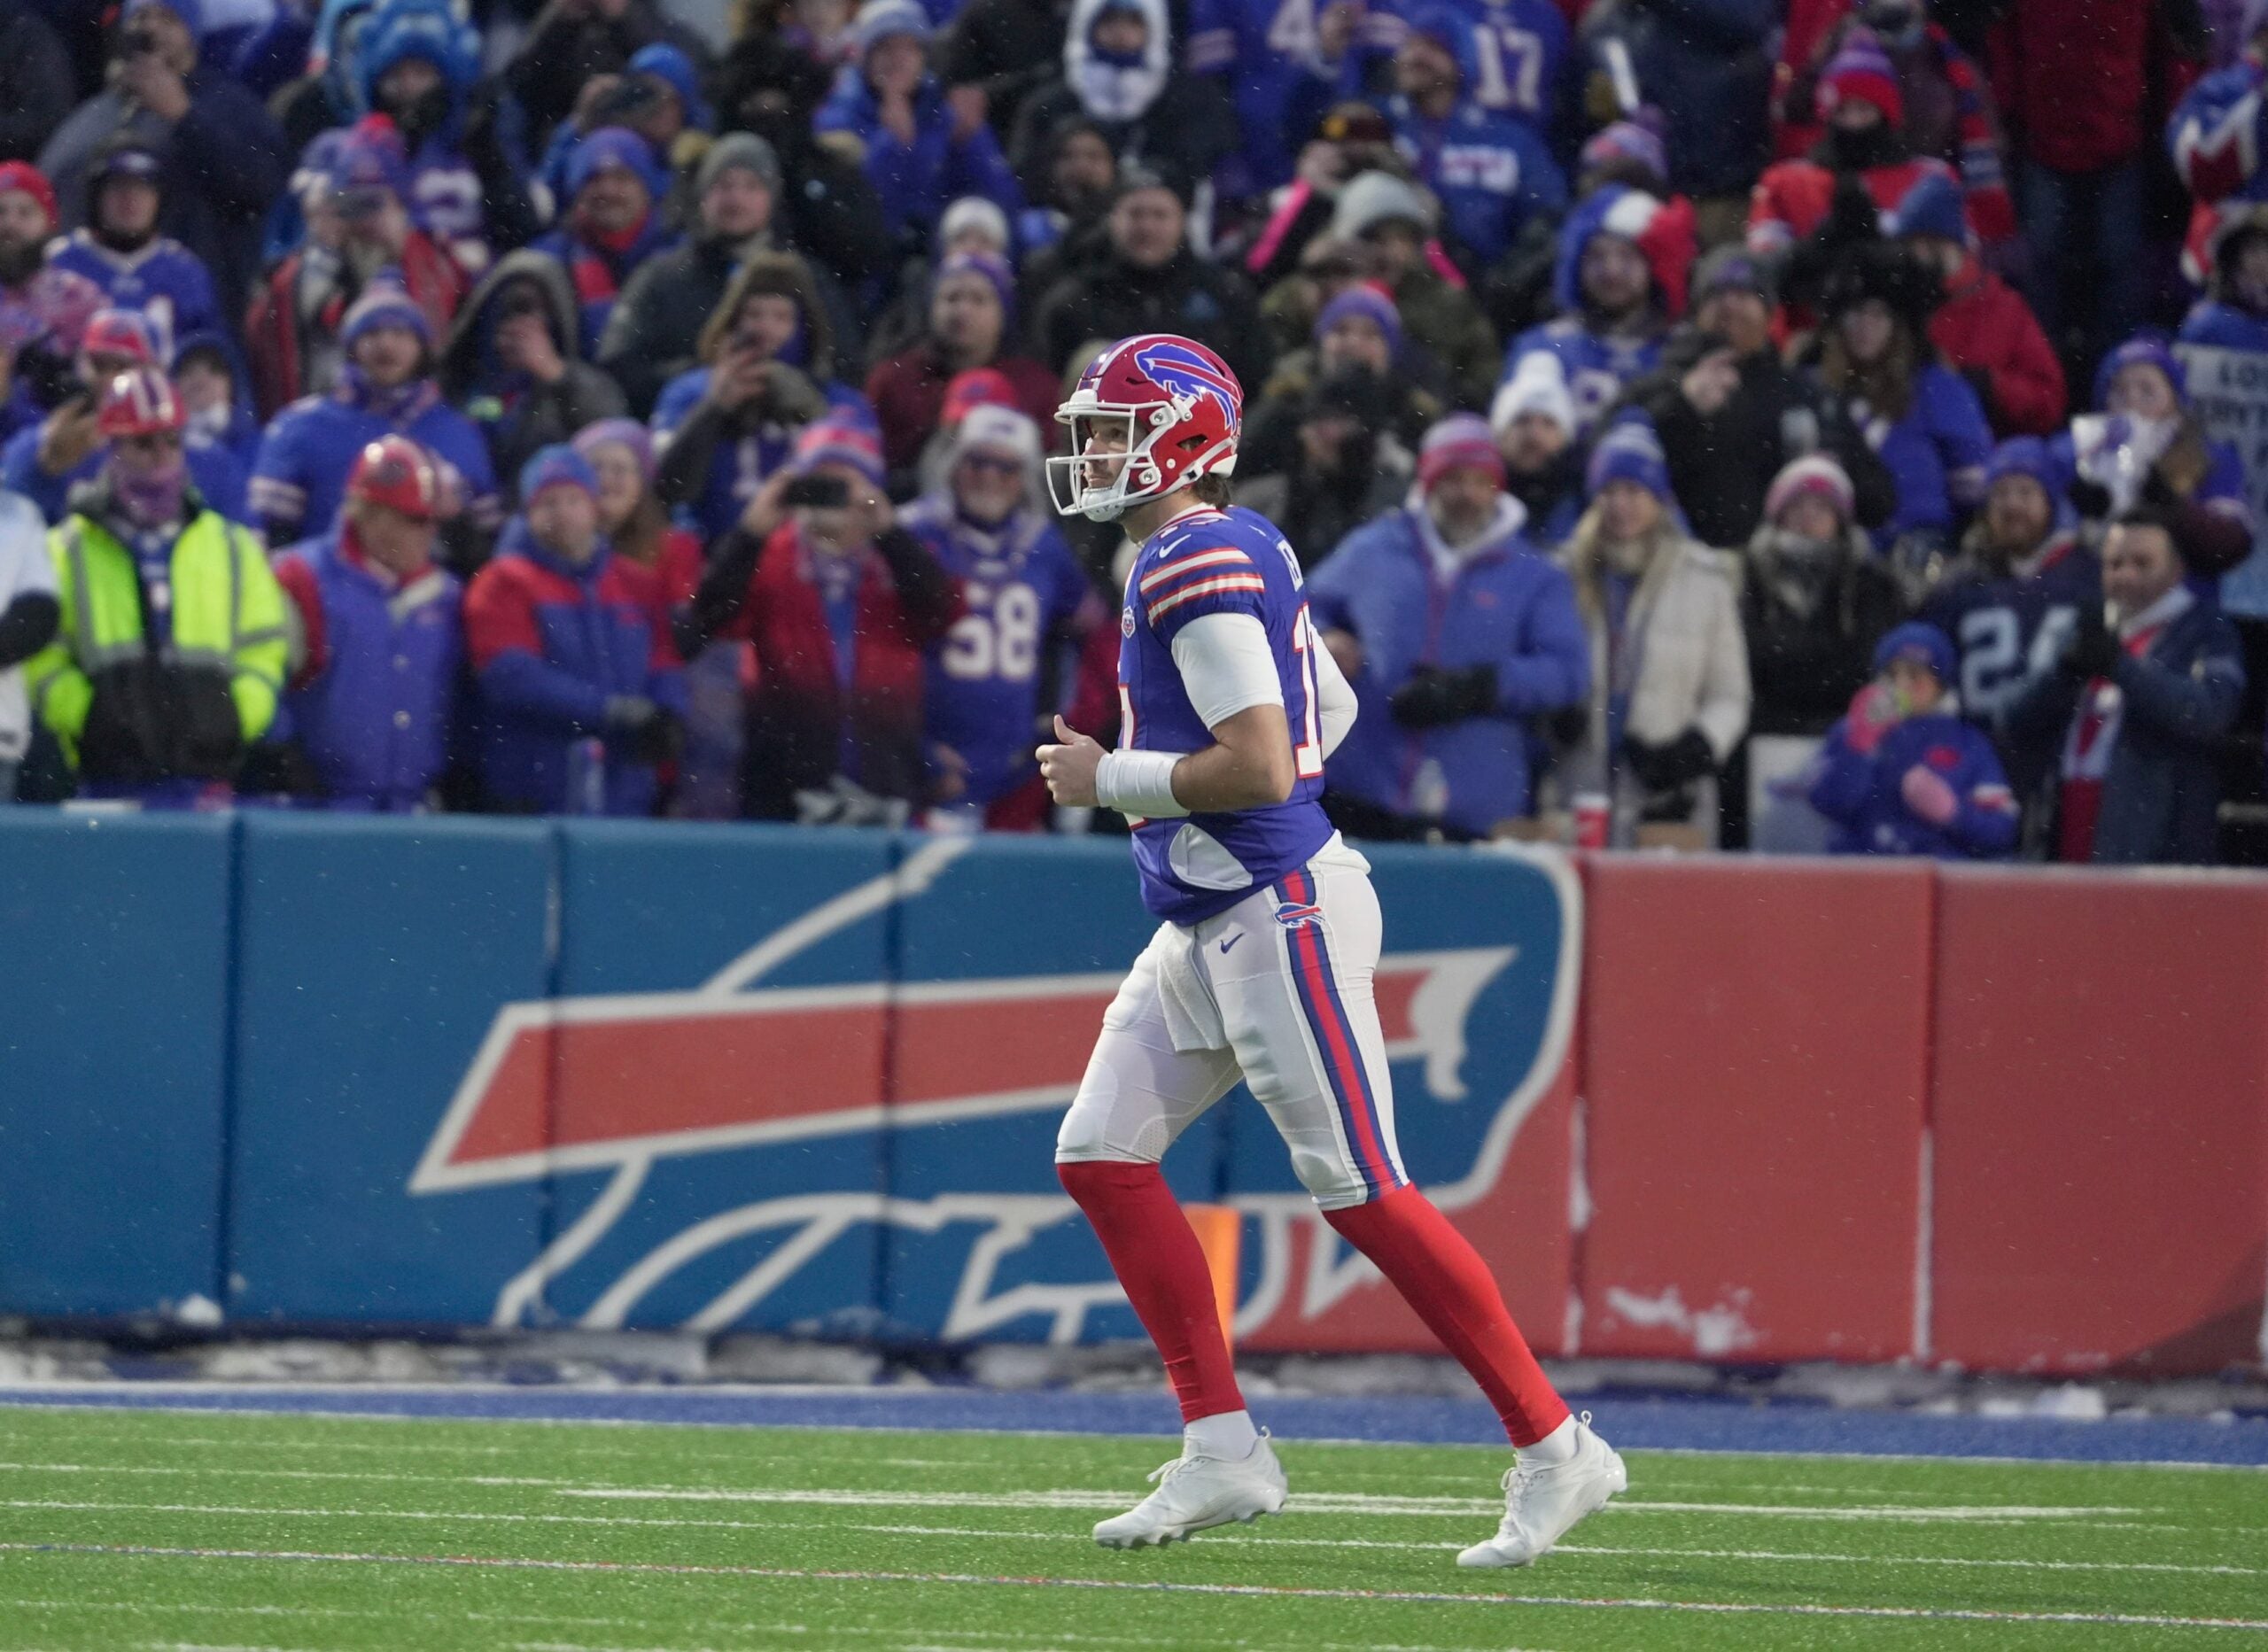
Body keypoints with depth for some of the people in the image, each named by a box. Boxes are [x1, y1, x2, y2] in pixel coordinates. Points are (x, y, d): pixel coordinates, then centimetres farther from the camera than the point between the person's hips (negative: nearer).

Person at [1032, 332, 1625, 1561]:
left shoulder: (1197, 568, -17)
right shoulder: (1238, 553, 14)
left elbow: (1261, 766, -25)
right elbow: (1331, 710, 25)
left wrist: (1111, 780, -12)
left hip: (1279, 916, -11)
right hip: (1208, 929, 11)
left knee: (1364, 1193, -8)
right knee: (1102, 1157, 7)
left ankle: (1554, 1449, -2)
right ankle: (1222, 1450, 8)